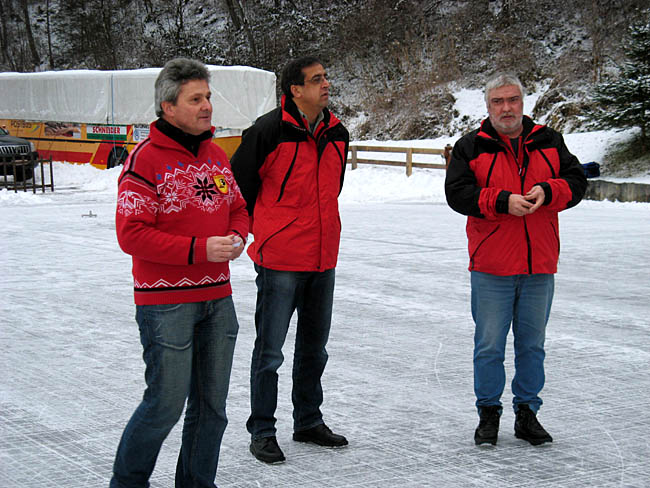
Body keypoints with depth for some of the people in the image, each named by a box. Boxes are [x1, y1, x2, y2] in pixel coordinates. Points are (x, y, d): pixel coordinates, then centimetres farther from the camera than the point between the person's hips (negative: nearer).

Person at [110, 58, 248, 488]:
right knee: (166, 404, -3)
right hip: (166, 302, -7)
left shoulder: (217, 155, 11)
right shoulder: (145, 159, -12)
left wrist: (237, 237, -2)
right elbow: (132, 234, -17)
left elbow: (238, 208, 21)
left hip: (217, 298, 7)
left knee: (211, 405, 12)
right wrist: (200, 249, -20)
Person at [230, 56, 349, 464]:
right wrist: (263, 228, 2)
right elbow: (239, 181, -6)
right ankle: (262, 431, 12)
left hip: (323, 259, 7)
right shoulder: (269, 131, -14)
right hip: (280, 260, -6)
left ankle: (309, 422, 31)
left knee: (314, 346, 17)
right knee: (270, 350, 1)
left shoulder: (338, 134, 7)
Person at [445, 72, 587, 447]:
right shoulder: (471, 147, 1)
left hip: (539, 266, 2)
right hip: (491, 266, -2)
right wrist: (503, 201, -20)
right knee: (489, 346, 3)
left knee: (532, 344, 11)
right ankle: (489, 414, 17)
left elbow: (576, 181, 5)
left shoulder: (549, 142, 9)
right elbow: (457, 193, -8)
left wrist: (546, 192, -15)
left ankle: (527, 413, 23)